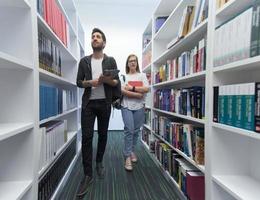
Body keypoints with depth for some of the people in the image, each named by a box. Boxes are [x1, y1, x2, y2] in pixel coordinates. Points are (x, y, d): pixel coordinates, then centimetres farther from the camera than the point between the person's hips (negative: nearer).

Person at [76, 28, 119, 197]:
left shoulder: (111, 61, 6)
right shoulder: (84, 61, 10)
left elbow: (117, 82, 2)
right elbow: (78, 82, 7)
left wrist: (106, 80, -18)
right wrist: (90, 83, -13)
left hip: (105, 103, 0)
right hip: (88, 103, 0)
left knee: (103, 134, 9)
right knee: (87, 136, -6)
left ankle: (99, 162, 32)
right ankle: (88, 175, 3)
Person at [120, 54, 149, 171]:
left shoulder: (142, 75, 11)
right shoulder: (124, 76, 7)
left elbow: (146, 89, -4)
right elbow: (122, 91, -8)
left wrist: (132, 88, -10)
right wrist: (138, 94, -13)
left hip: (139, 107, 2)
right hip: (127, 106, -2)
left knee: (136, 130, 8)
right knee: (129, 130, -10)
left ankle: (132, 151, 28)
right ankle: (128, 157, -3)